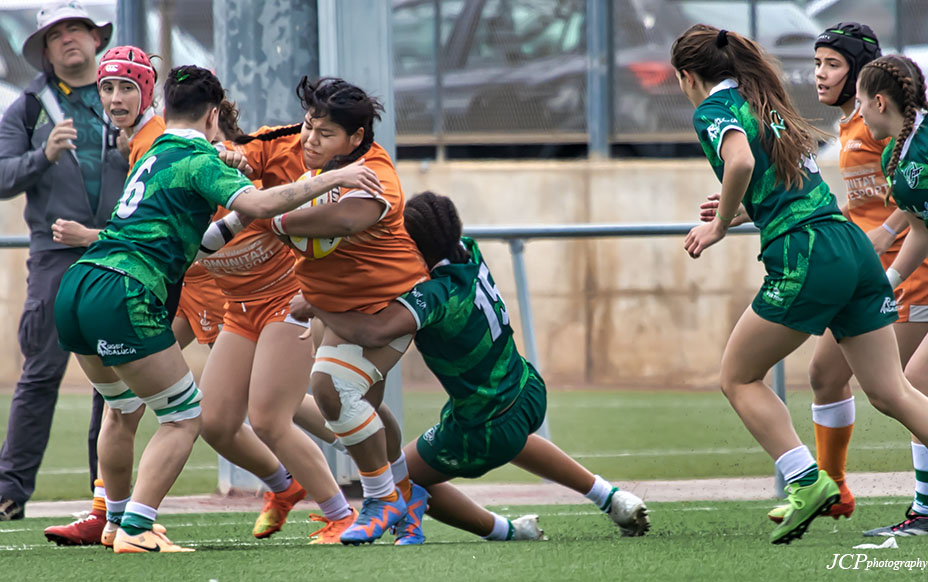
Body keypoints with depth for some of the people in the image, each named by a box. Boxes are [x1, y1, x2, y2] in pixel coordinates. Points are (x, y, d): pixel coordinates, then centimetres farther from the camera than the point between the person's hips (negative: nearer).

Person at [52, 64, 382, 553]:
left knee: (123, 407, 29)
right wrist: (332, 179, -14)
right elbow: (257, 204, -20)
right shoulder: (198, 159, -3)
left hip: (74, 289, 9)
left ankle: (112, 518, 40)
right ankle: (134, 530, -6)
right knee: (184, 417, 0)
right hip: (121, 296, -9)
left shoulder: (154, 155, 23)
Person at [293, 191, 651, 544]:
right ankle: (610, 498, 45)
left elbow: (373, 331, -48)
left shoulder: (434, 296, -34)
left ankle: (502, 531, 22)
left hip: (484, 431, -8)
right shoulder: (470, 256, -11)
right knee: (509, 442, 44)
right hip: (529, 394, 8)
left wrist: (316, 308, -31)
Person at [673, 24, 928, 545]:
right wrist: (740, 210, 29)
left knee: (739, 379, 9)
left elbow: (741, 161, -21)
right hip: (855, 246, 7)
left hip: (806, 257, -7)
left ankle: (806, 481, -3)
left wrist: (721, 226, -8)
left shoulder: (715, 108, -1)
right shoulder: (768, 104, 24)